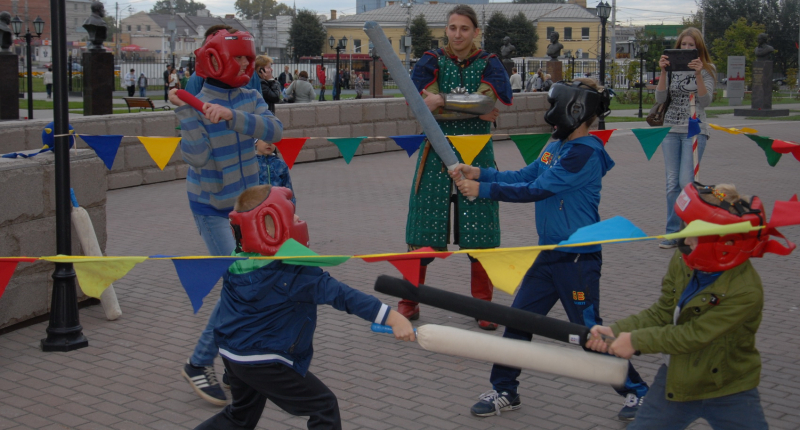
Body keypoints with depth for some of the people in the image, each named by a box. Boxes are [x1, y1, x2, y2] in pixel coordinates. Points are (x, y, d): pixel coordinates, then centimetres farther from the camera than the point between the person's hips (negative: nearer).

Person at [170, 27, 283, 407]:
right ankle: (198, 365, 1)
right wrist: (184, 112, -36)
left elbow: (274, 131, -23)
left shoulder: (249, 99, -3)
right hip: (212, 208, -6)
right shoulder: (198, 105, -16)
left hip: (246, 203, 6)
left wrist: (231, 115, -35)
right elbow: (198, 158, -28)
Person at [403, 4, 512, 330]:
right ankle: (409, 302, 16)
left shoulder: (489, 64, 5)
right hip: (436, 154, 0)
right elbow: (420, 103, -13)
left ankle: (483, 305, 16)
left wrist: (443, 101, -19)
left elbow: (491, 102, -13)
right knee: (423, 234, 1)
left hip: (477, 157, 0)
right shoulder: (431, 62, 4)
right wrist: (474, 109, -20)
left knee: (480, 235, 1)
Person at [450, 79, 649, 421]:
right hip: (550, 254, 9)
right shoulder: (557, 146, 9)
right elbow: (524, 176, 10)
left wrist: (482, 190, -18)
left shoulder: (585, 153, -21)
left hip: (578, 258, -9)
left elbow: (536, 190, -22)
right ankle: (504, 392, 23)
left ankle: (637, 392, 19)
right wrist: (477, 173, -1)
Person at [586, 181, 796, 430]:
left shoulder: (746, 291, -29)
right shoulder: (682, 261, -9)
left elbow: (694, 335, -26)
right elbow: (662, 314, -3)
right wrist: (616, 331, -17)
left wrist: (637, 340, -22)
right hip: (676, 380, 5)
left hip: (730, 394, -5)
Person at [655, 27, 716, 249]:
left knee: (686, 181, -12)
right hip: (671, 130, 3)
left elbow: (706, 101, -11)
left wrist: (698, 74, -21)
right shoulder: (672, 68, 9)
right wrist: (663, 72, -13)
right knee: (672, 184, 3)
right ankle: (672, 234, 11)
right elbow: (660, 98, -2)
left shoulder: (707, 70, 1)